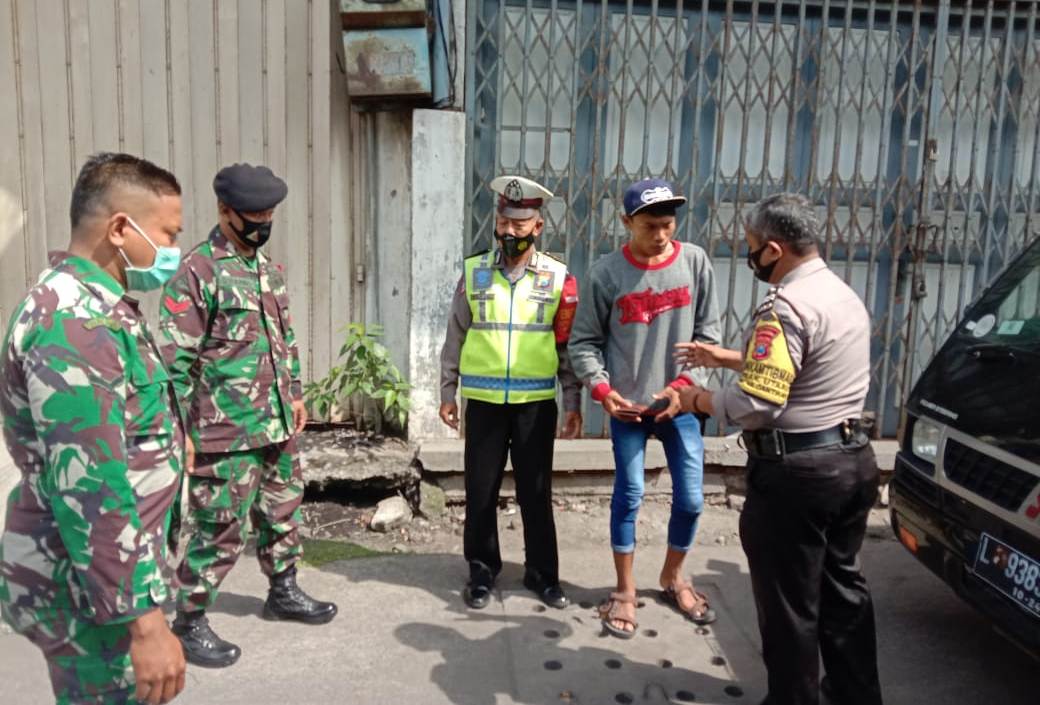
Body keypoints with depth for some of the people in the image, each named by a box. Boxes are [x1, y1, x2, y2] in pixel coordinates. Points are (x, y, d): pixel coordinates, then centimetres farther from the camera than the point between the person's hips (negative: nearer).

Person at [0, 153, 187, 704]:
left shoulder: (94, 305, 9)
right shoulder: (74, 324, -24)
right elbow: (88, 489, -29)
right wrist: (143, 619, -27)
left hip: (105, 570, 10)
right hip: (88, 588, -10)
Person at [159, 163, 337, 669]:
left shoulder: (269, 269, 12)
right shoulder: (196, 272, -13)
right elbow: (175, 360, -16)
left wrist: (295, 395, 18)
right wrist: (180, 429, -16)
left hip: (276, 426, 8)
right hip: (225, 434, -8)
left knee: (283, 512, 20)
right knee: (220, 530, 2)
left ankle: (283, 591, 39)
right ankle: (189, 621, 21)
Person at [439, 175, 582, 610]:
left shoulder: (558, 278, -1)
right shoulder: (474, 272, 2)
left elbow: (569, 346, 2)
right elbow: (455, 338, 6)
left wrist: (574, 403, 0)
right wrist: (447, 393, 6)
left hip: (536, 402, -1)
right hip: (483, 400, 1)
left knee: (536, 491, 9)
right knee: (480, 489, 9)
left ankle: (542, 573, 26)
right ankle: (482, 570, 27)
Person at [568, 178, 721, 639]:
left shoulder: (695, 262, -3)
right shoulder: (607, 273, -8)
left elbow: (708, 332, 1)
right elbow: (583, 341, -2)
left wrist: (683, 384, -10)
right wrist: (601, 388, -15)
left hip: (679, 402, 2)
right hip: (626, 404, -2)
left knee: (690, 498, 8)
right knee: (628, 497, 6)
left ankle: (673, 579, 34)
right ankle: (625, 591, 25)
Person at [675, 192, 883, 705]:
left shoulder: (785, 306, -20)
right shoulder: (845, 295, 11)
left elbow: (755, 406, -25)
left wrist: (698, 400, -8)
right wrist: (727, 358, 19)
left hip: (796, 471, -10)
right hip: (852, 458, 10)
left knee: (788, 602, 6)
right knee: (842, 586, 23)